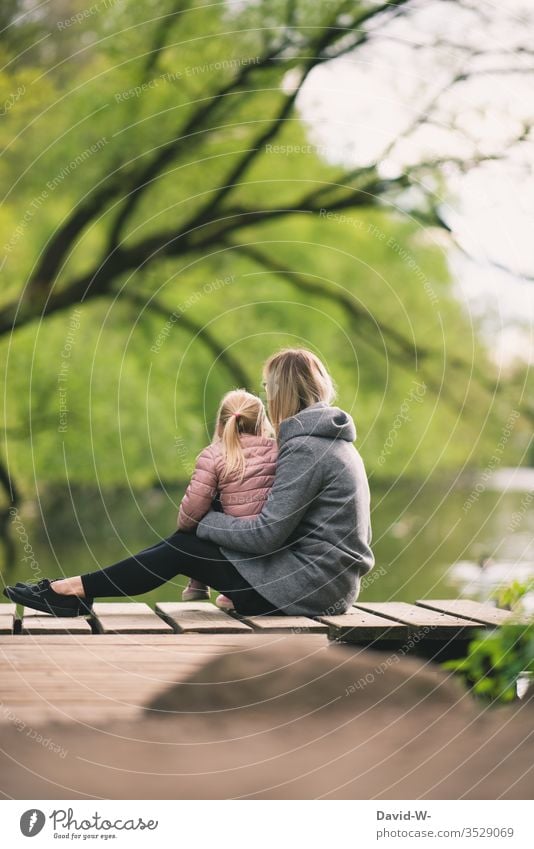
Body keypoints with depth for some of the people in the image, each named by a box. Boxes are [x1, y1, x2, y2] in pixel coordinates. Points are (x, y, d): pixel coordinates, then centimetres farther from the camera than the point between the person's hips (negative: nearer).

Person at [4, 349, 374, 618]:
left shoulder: (306, 448, -17)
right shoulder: (333, 440, 15)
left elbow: (267, 534, -20)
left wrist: (205, 521, -4)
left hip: (308, 587, -9)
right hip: (327, 582, 9)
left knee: (183, 547, -3)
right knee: (187, 541, 10)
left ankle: (77, 590, 6)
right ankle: (78, 591, 12)